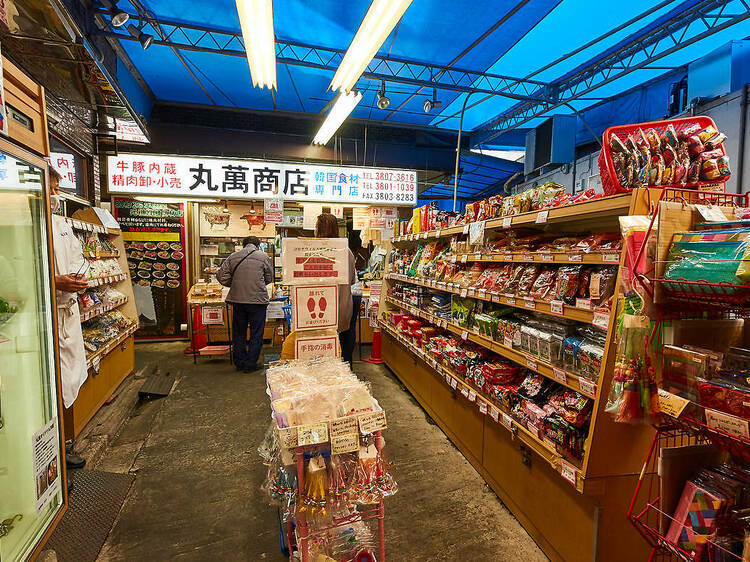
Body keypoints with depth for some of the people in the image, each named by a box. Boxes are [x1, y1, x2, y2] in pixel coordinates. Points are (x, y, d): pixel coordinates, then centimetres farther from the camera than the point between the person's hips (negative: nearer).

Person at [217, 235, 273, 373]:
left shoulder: (233, 257, 5)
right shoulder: (263, 256, -2)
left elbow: (221, 276, 3)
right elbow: (269, 278, 5)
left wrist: (235, 284, 17)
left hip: (237, 299, 4)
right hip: (258, 300, -3)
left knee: (238, 332, 16)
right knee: (256, 333, 8)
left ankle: (239, 363, 25)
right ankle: (250, 364, 11)